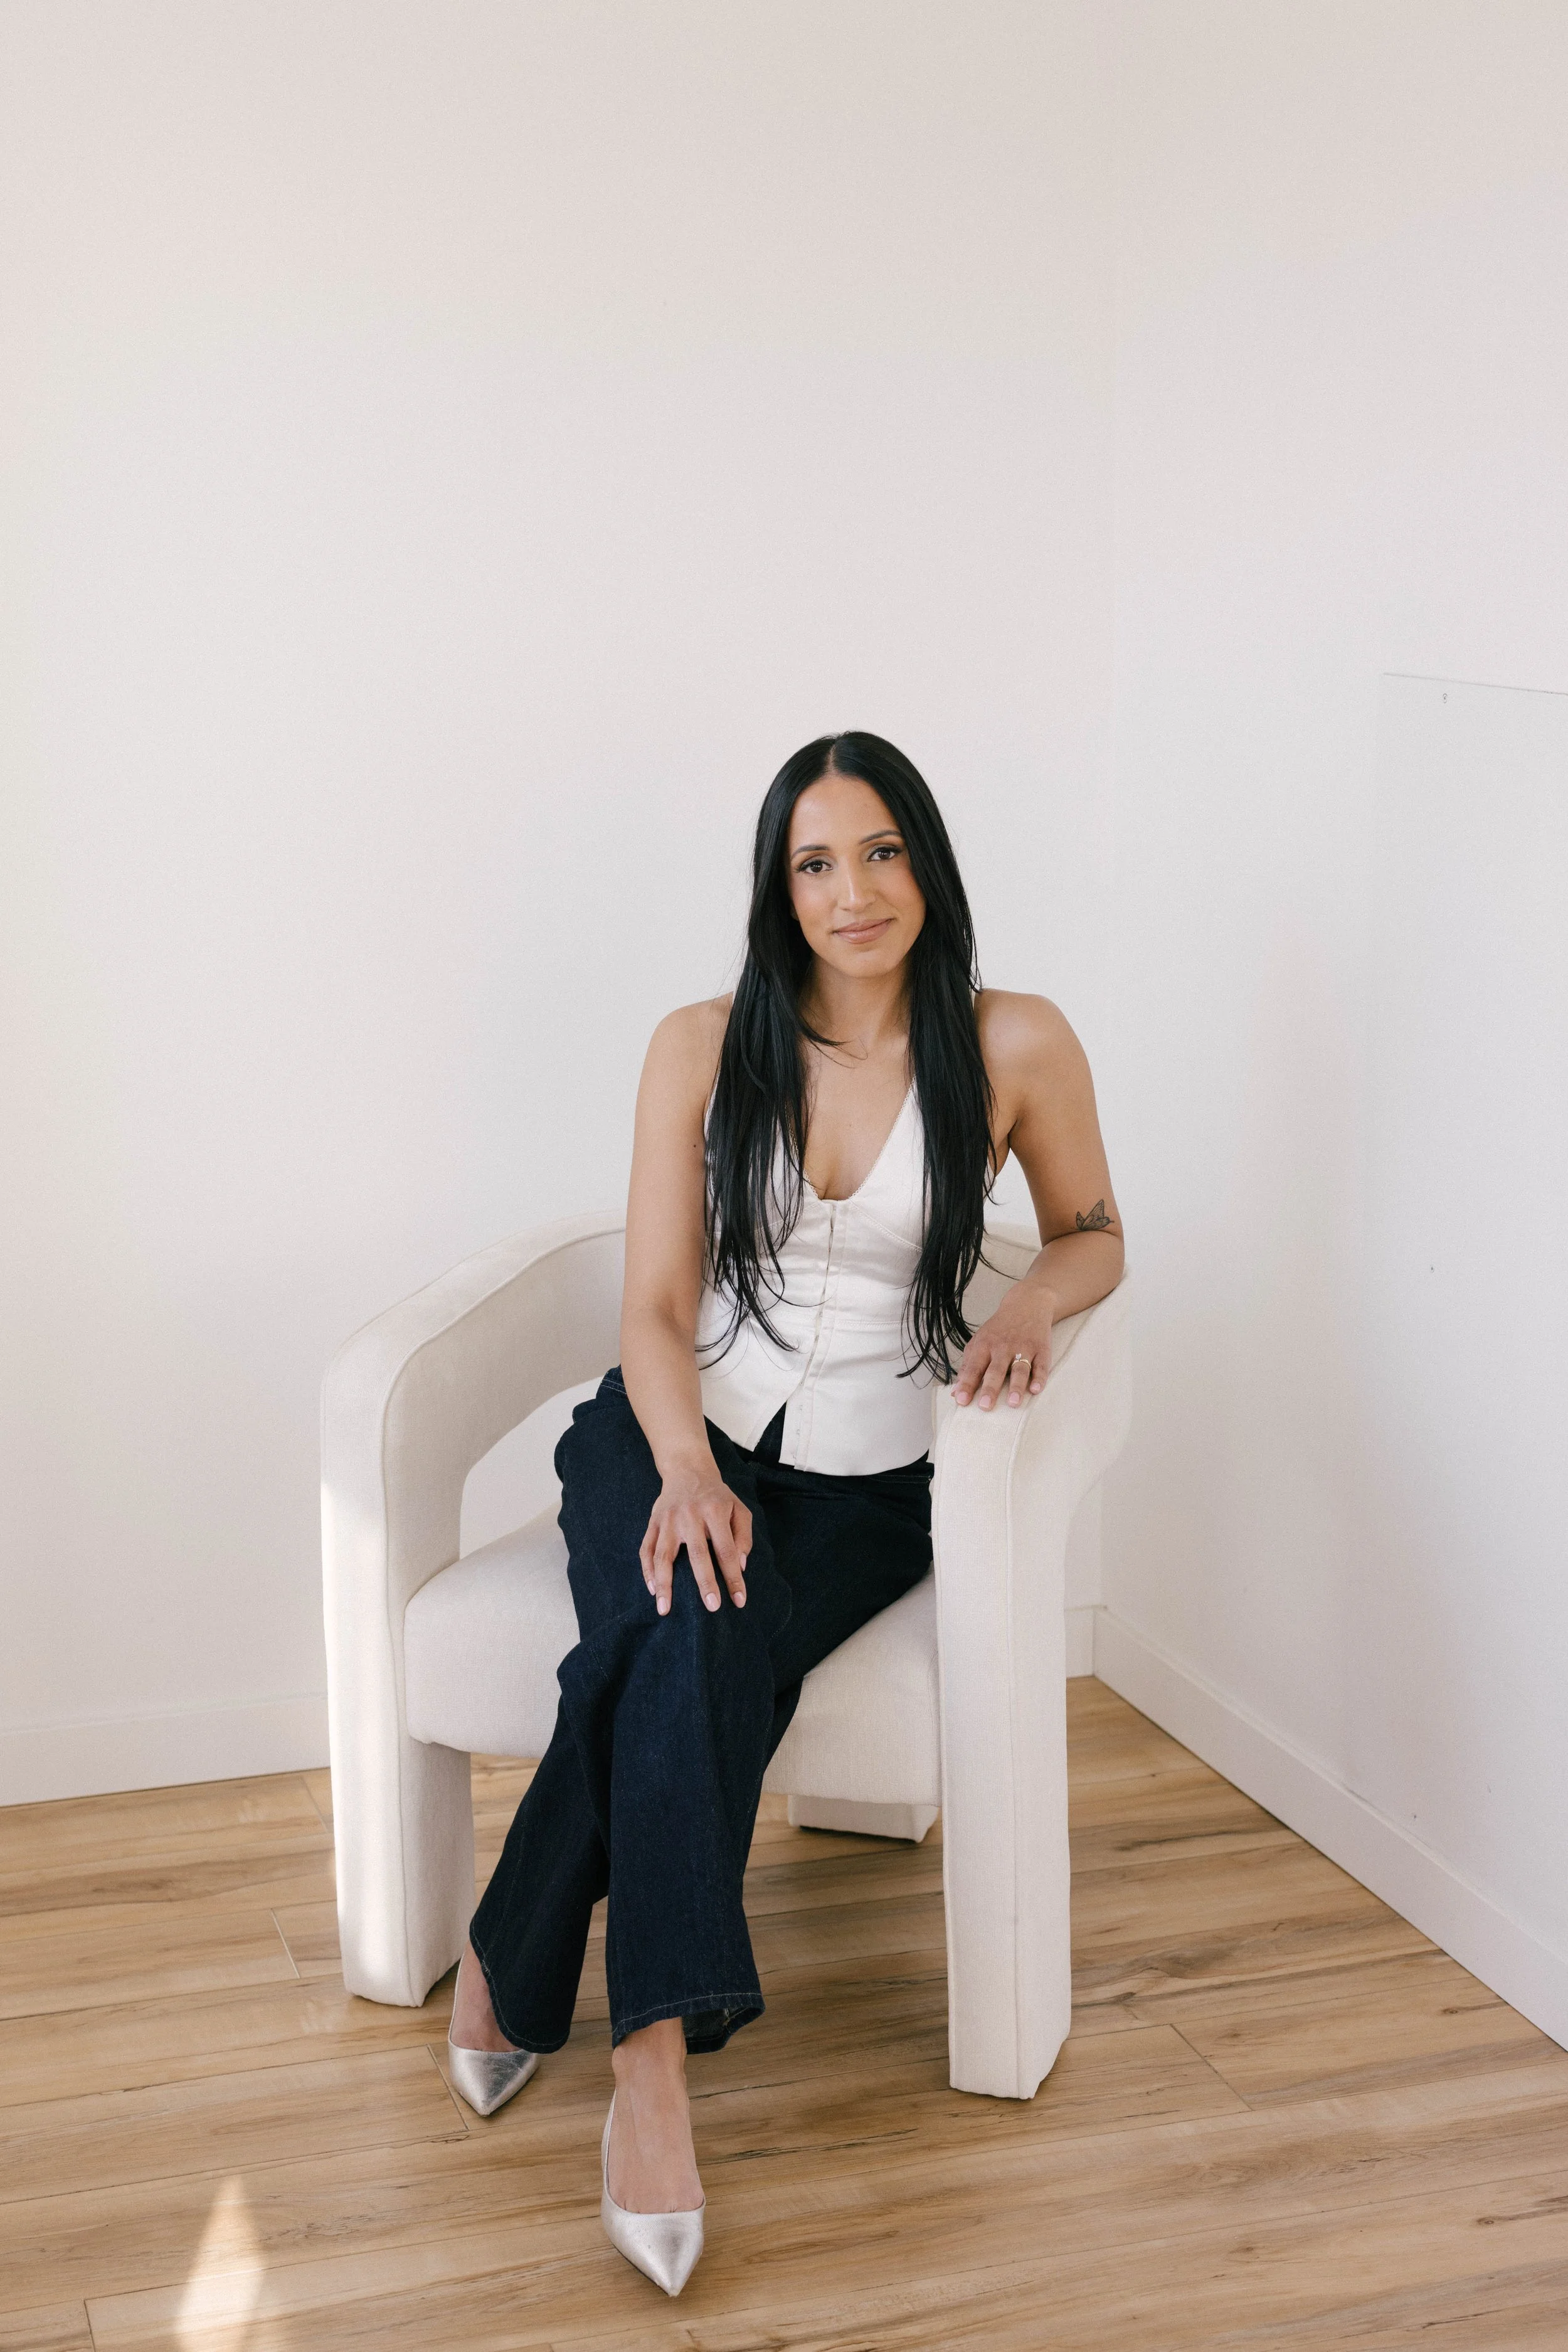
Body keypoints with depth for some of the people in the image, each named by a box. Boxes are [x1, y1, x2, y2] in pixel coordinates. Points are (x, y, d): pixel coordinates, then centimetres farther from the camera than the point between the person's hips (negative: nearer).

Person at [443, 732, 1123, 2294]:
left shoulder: (1016, 1048, -1)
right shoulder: (703, 1048, 1)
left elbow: (1094, 1234, 14)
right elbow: (654, 1309, -2)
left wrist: (1034, 1301, -10)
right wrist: (687, 1469, -21)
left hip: (862, 1479, 0)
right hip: (676, 1439, 0)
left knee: (688, 1665, -31)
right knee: (688, 1642, -33)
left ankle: (512, 1971, -16)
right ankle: (651, 2057, -31)